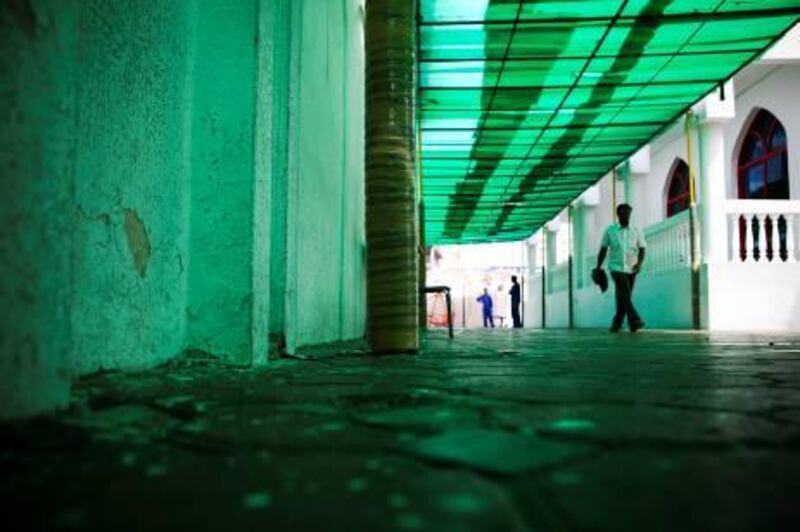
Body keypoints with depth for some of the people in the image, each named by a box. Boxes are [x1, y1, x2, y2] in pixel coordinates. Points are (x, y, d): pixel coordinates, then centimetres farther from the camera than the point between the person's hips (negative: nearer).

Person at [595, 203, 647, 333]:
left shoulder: (636, 231, 6)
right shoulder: (610, 230, 3)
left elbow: (642, 249, 3)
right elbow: (603, 249, 8)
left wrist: (639, 263, -16)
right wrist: (598, 267, 6)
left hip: (631, 270, 2)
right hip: (617, 268, -2)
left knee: (623, 298, 6)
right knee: (625, 295, -19)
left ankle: (616, 325, 16)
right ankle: (634, 321, -26)